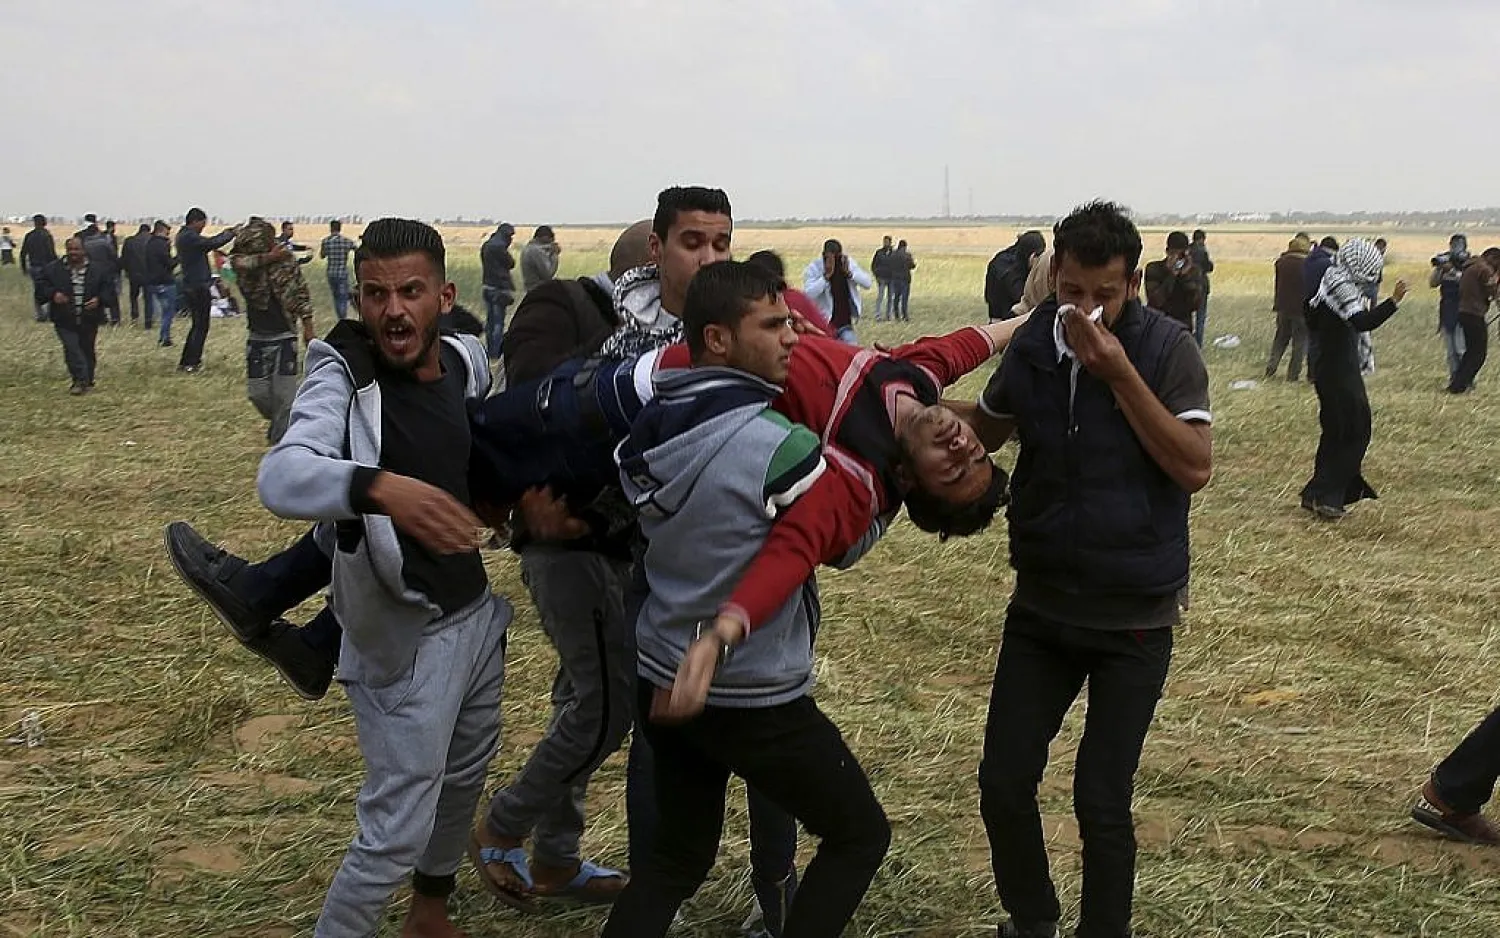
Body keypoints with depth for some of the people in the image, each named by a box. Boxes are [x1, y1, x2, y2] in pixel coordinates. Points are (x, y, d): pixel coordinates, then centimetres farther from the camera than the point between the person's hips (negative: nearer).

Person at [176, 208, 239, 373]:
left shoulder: (183, 236, 14)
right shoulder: (189, 237, -17)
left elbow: (207, 243, 16)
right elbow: (213, 244, -23)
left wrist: (225, 233, 7)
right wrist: (231, 234, -11)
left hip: (191, 287, 10)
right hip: (199, 287, -10)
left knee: (198, 325, 17)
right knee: (201, 326, -2)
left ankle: (185, 362, 20)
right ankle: (192, 364, 0)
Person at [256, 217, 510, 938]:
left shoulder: (467, 358, -3)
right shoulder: (342, 377, -21)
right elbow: (281, 478, -41)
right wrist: (378, 487, -56)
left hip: (480, 612, 7)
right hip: (406, 637, -7)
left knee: (465, 777, 26)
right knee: (396, 831, -4)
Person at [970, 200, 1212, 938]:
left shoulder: (1166, 348, -13)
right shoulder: (1030, 345, -2)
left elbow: (1196, 468, -20)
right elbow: (985, 434, 15)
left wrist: (1119, 373, -25)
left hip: (1134, 619, -4)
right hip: (1039, 607, 4)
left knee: (1101, 803, -1)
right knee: (1003, 786, 8)